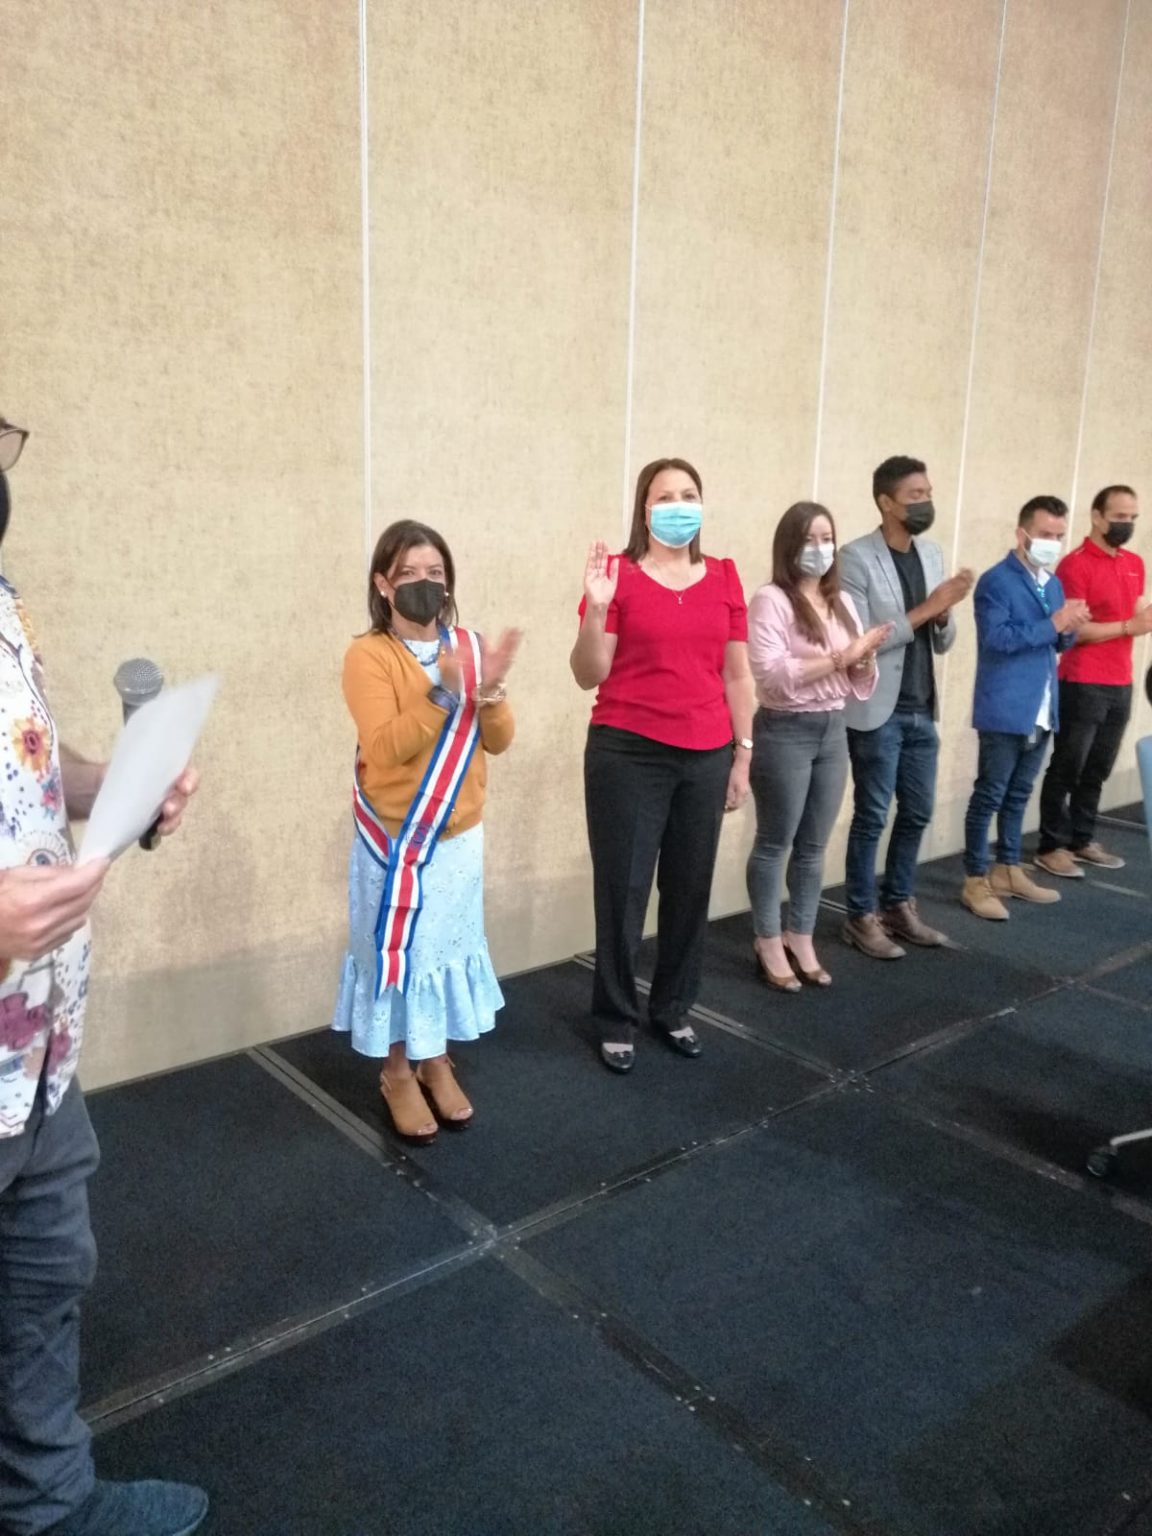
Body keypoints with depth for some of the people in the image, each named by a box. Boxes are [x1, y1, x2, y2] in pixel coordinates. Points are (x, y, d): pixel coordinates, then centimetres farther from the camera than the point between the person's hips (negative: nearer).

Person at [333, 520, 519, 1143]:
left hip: (460, 834, 4)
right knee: (397, 951, 7)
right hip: (395, 837, -4)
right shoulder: (369, 655, -12)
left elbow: (498, 742, -2)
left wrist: (489, 693, -20)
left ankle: (437, 1061, 32)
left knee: (449, 946, 14)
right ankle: (397, 1072, 25)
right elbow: (385, 748, -23)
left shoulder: (469, 646, 2)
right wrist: (443, 692, -30)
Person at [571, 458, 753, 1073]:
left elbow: (737, 675, 11)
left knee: (691, 887, 11)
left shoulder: (724, 577, 8)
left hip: (705, 758, 4)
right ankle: (616, 1020, 19)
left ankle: (673, 1009, 30)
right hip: (626, 755, -4)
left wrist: (743, 755, 9)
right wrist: (595, 609, -21)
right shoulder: (617, 574, -4)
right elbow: (588, 676, -7)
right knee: (622, 888, 2)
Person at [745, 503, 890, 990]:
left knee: (813, 846, 13)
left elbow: (860, 687, 11)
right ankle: (769, 945, 16)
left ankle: (801, 940, 25)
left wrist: (865, 658, -10)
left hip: (833, 731, 6)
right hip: (785, 732, -6)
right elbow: (772, 675, -20)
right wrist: (839, 658, -20)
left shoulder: (842, 602, 11)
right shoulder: (771, 601, -8)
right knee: (775, 844, 4)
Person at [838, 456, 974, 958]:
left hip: (922, 711, 7)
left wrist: (943, 614, -11)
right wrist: (926, 608, -20)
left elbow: (942, 643, 11)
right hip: (877, 711, -7)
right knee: (871, 817, 2)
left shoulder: (932, 554, 8)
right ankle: (861, 917, 16)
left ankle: (899, 905, 29)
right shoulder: (856, 558, -12)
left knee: (917, 813, 14)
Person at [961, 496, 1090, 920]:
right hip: (1005, 711, -8)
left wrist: (1070, 628, -5)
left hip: (1042, 709, 8)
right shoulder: (995, 581, -11)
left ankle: (1008, 870, 26)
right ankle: (976, 880, 6)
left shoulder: (1053, 583, 14)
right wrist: (1053, 623, -21)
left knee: (1018, 796, 15)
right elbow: (997, 638, -22)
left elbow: (1058, 641, 17)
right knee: (989, 796, -1)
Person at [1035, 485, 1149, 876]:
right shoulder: (1075, 564, -10)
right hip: (1083, 685, -7)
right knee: (1067, 768, 0)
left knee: (1097, 770, 11)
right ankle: (1052, 847, 8)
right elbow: (1072, 629, -15)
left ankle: (1083, 840, 21)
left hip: (1121, 684, 7)